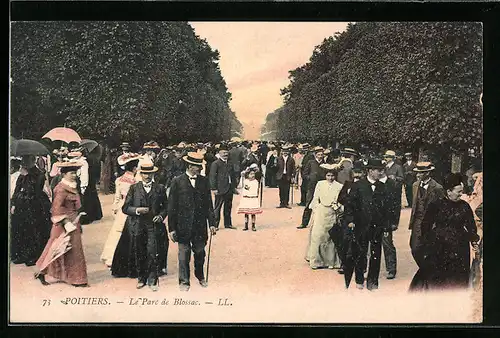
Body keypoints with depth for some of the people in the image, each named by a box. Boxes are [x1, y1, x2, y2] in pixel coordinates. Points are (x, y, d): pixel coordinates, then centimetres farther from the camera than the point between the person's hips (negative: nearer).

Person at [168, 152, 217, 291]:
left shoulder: (204, 181, 5)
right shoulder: (177, 182, -4)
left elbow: (209, 204, 8)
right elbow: (172, 207, -4)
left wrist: (212, 223, 3)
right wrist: (171, 228, -6)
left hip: (200, 226, 3)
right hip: (183, 226, -3)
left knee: (200, 252, 14)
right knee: (184, 254, 4)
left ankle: (200, 276, 36)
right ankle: (184, 281, 18)